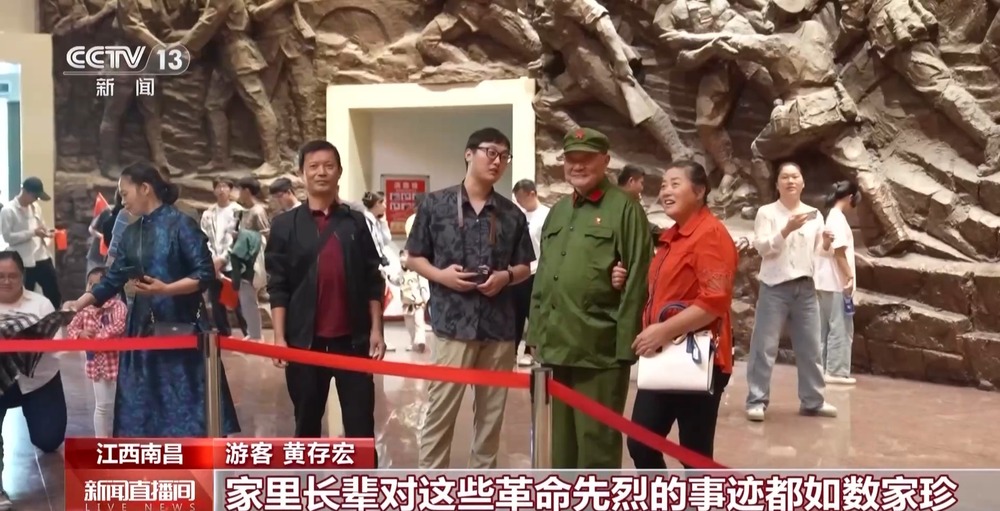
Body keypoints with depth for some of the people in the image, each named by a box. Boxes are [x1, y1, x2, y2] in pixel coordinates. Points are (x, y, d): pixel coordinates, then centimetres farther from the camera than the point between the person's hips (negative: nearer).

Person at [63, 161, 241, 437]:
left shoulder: (181, 224, -9)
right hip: (143, 329, 7)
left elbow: (206, 274, -14)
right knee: (143, 404, 7)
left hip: (181, 328, -6)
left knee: (188, 401, -3)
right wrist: (79, 304, 4)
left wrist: (166, 289, -24)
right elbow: (113, 279, 14)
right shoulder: (130, 233, 11)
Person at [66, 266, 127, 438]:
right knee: (102, 405, 14)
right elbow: (70, 329, 10)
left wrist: (98, 337, -20)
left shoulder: (117, 305, -12)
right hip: (97, 364, 5)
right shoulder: (85, 309, 5)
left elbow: (120, 326, -26)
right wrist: (80, 333, -13)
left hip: (117, 362, -5)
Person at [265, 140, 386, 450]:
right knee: (307, 421, 11)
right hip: (304, 340, 0)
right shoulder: (285, 225, 2)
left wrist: (376, 330, -1)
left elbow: (373, 282, 6)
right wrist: (279, 336, -7)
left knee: (360, 422, 2)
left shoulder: (356, 223, 6)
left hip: (352, 338, 1)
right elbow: (277, 287, 0)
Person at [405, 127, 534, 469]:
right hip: (453, 322, -3)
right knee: (440, 410, -2)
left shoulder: (512, 214, 9)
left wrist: (506, 276, -7)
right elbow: (413, 257, 5)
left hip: (499, 325, 4)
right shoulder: (435, 204, 1)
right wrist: (441, 274, -13)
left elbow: (524, 267, 14)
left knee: (492, 412, 11)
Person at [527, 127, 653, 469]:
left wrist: (625, 346, -15)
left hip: (601, 350, -7)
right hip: (557, 346, 7)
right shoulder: (557, 212, 16)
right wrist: (536, 333, 15)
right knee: (562, 438, 16)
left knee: (597, 440, 0)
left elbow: (637, 282, -11)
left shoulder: (624, 209, -6)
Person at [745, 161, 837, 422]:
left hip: (805, 287, 4)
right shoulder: (767, 212, 0)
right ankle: (757, 401, 1)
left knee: (810, 347, 10)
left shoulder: (814, 214, 11)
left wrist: (826, 245, -7)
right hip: (775, 286, -4)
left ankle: (812, 400, 21)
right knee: (765, 346, -4)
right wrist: (786, 230, -23)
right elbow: (761, 247, -12)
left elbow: (819, 253, 15)